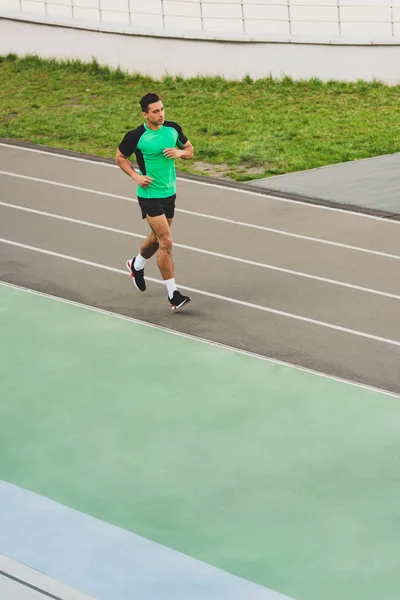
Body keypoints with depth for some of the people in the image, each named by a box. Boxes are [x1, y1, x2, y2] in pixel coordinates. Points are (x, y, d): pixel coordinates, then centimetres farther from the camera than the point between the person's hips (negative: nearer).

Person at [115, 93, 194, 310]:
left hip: (169, 193, 6)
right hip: (150, 194, -6)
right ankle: (173, 294, -6)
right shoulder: (136, 136, -15)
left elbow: (190, 149, 12)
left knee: (157, 238, 22)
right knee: (166, 242, -12)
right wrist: (136, 176, -13)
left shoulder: (173, 128, -2)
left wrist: (179, 152, -11)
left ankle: (137, 265, 52)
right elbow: (120, 157, 1)